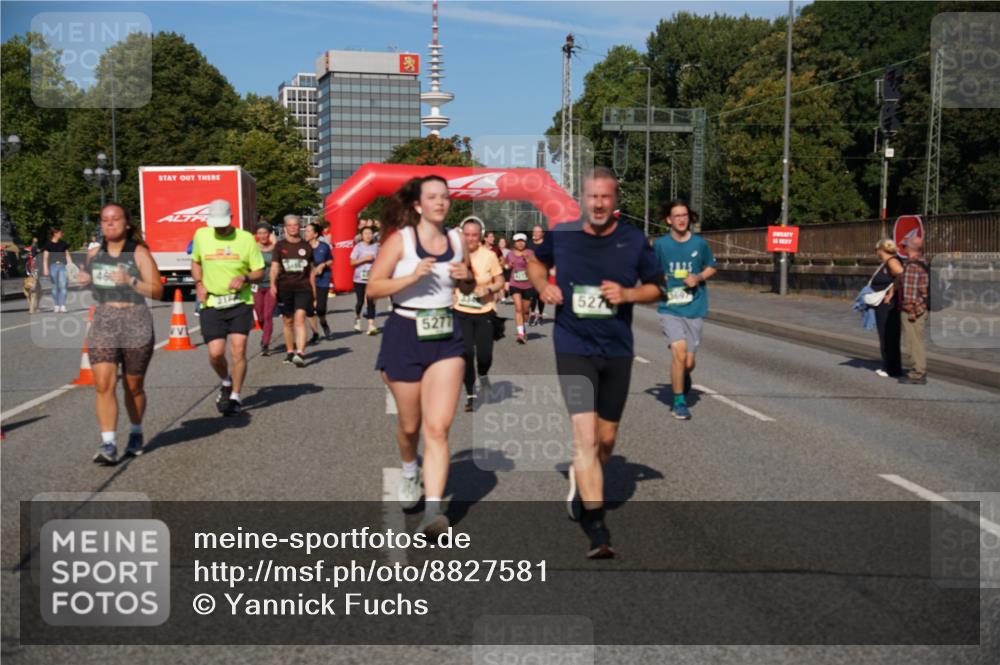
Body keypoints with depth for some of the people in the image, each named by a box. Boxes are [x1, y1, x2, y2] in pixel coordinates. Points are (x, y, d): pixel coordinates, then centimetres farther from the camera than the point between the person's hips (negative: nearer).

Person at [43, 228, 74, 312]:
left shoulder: (63, 243, 9)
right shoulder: (48, 244, -1)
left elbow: (67, 255, 16)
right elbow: (45, 258, -1)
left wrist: (71, 264, 10)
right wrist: (45, 269, -8)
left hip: (62, 266, 2)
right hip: (53, 266, -2)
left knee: (63, 286, -9)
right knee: (55, 286, 6)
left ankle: (62, 306, -10)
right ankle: (56, 305, 15)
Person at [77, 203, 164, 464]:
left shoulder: (139, 253, -4)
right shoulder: (93, 253, 10)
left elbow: (157, 291, -8)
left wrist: (130, 280, -22)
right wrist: (84, 280, 4)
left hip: (135, 324, -3)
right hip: (102, 324, 3)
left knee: (133, 387, 10)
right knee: (103, 385, -12)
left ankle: (135, 433, 34)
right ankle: (108, 445, -11)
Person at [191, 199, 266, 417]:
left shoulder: (246, 238, -1)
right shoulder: (201, 235, 5)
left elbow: (260, 271, 4)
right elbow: (195, 262, 22)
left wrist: (244, 278, -17)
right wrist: (199, 284, 4)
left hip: (240, 302, -1)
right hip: (211, 304, 1)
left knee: (238, 350, -9)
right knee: (215, 353, -6)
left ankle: (235, 397, 7)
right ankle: (226, 382, 27)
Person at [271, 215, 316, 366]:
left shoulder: (306, 246, 9)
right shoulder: (280, 245, 6)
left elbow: (311, 271, 15)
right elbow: (274, 266, -2)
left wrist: (314, 293, 16)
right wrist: (273, 284, -20)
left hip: (303, 287, -1)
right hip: (284, 287, 1)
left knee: (300, 318, -16)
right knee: (287, 321, 9)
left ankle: (300, 353, -24)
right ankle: (290, 351, 24)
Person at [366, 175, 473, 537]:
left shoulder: (456, 240, 5)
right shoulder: (400, 239, -6)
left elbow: (468, 289, 18)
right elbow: (373, 288, -9)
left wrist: (464, 278, -4)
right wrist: (412, 277, -22)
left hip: (446, 336, 2)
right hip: (405, 334, -2)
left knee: (438, 427, -11)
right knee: (410, 424, 13)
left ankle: (433, 508, -12)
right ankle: (409, 470, 46)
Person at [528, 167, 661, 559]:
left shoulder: (634, 241, -1)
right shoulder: (561, 236, -2)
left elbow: (656, 288, 8)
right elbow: (536, 261, 19)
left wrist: (627, 294, -12)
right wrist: (543, 285, -1)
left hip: (617, 350, 3)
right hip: (574, 348, -2)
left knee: (606, 437, 15)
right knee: (585, 436, -14)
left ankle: (581, 478, 47)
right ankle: (597, 527, -11)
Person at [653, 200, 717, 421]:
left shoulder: (700, 243, 2)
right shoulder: (660, 244, -1)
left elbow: (711, 267, 15)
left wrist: (699, 277, -5)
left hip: (694, 310, 2)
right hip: (669, 309, -2)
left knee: (688, 362, 3)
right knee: (679, 353, -19)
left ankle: (683, 377, 42)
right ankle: (679, 402, -1)